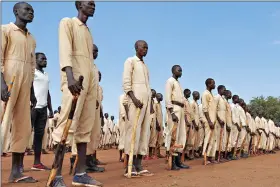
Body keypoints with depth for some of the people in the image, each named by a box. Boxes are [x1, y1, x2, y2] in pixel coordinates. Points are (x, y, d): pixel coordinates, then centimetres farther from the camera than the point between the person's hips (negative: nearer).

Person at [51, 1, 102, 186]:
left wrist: (95, 93, 17)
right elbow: (65, 50, -12)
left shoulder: (88, 31, 26)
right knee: (67, 124, -13)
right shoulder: (67, 22, 5)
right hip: (74, 79, -8)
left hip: (89, 81, 8)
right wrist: (70, 75, -28)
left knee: (85, 126, 3)